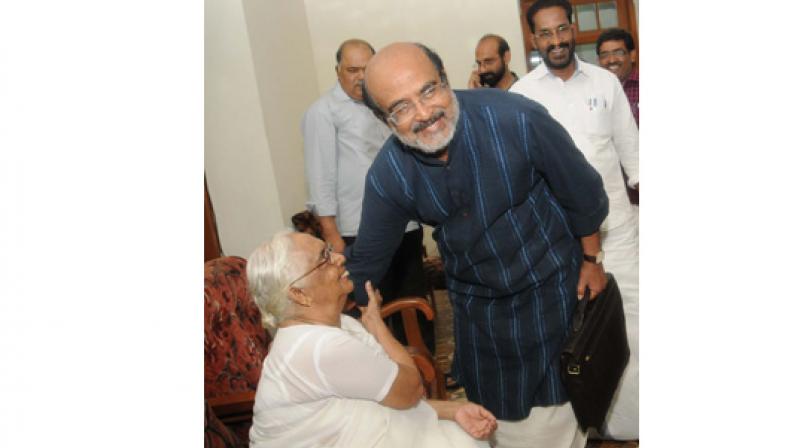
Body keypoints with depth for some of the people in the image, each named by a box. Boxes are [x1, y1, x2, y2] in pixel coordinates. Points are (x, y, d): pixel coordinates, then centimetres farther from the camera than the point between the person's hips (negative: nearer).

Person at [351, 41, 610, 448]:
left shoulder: (518, 119, -28)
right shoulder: (386, 177, -18)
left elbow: (583, 192, -13)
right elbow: (366, 261, -4)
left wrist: (591, 260, -1)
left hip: (550, 286, -2)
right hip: (475, 300, 3)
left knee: (553, 399, 11)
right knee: (492, 407, 18)